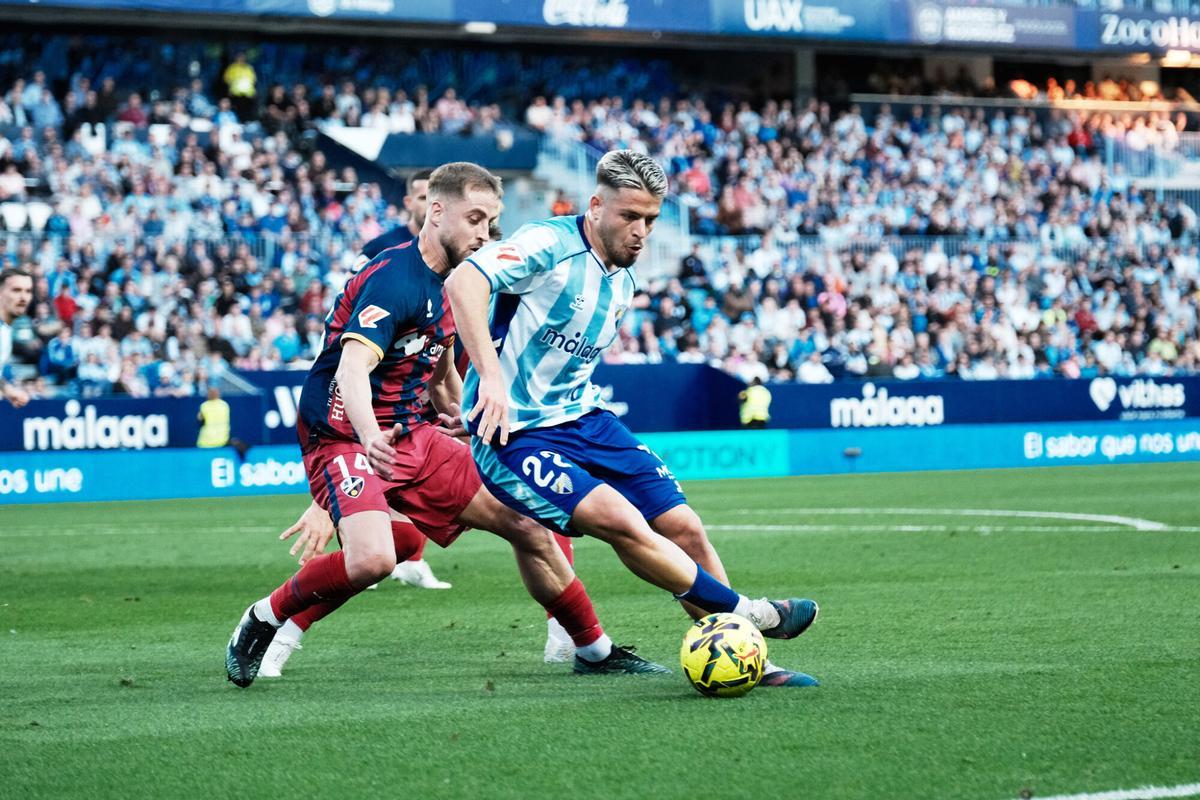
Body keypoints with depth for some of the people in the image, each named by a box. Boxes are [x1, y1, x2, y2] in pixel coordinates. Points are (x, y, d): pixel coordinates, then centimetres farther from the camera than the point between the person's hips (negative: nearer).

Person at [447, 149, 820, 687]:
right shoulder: (551, 245, -16)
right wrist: (491, 376, -39)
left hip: (581, 419, 9)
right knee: (622, 520, -26)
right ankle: (750, 615, -12)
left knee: (683, 526, 1)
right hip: (512, 434, -9)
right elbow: (464, 281, -32)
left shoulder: (623, 284, 11)